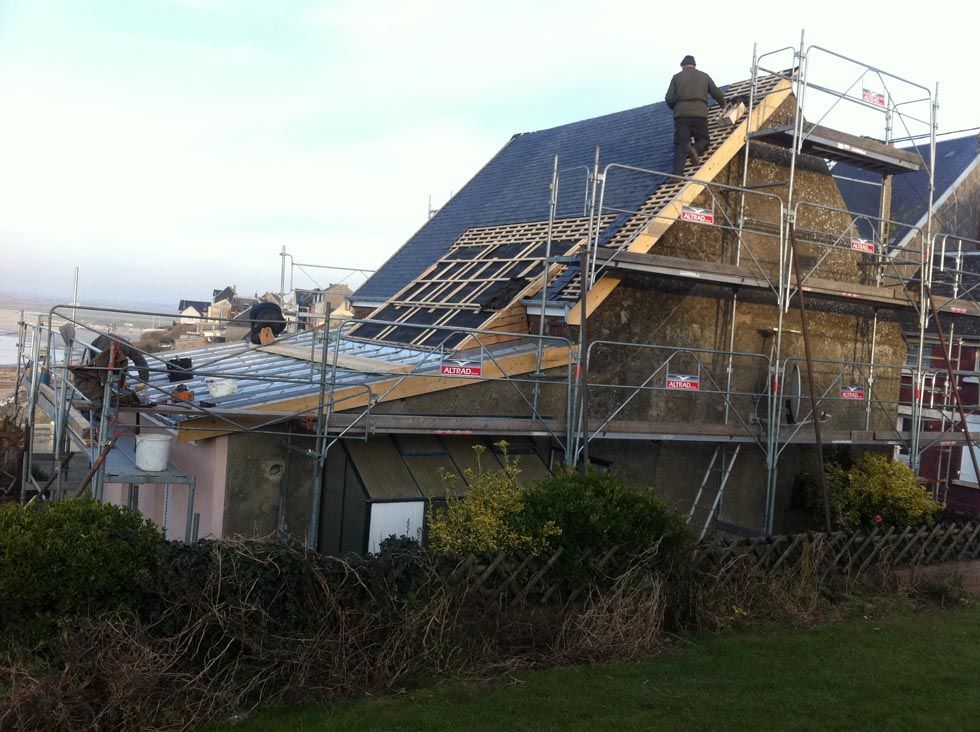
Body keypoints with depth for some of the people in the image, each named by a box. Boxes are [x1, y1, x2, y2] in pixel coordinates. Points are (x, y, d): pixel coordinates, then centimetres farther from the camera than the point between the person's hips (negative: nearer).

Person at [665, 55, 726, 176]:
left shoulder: (677, 77, 13)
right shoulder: (704, 76, 17)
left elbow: (669, 99, 5)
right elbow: (718, 95, 19)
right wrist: (723, 105, 40)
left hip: (681, 115, 0)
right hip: (700, 114, 0)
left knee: (680, 145, -3)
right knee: (704, 140, 15)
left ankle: (677, 173, -24)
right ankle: (696, 149, -21)